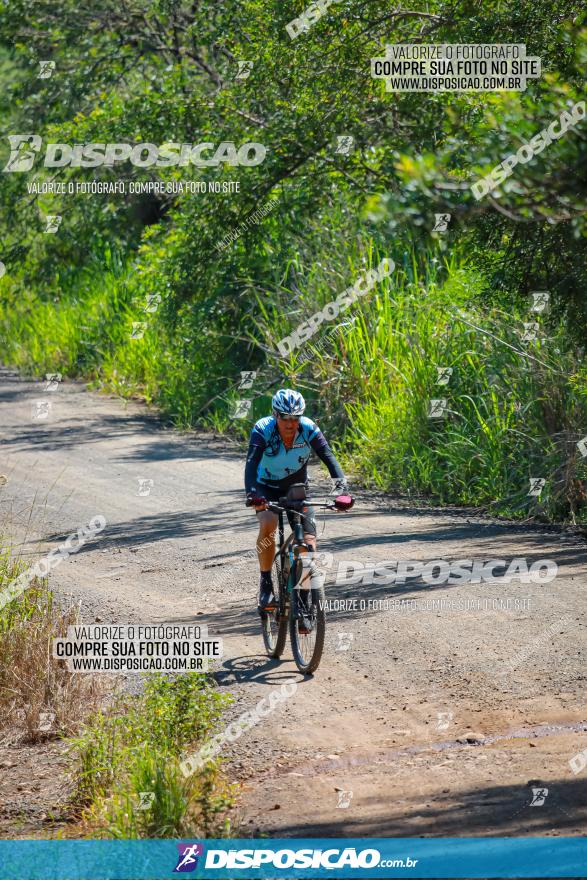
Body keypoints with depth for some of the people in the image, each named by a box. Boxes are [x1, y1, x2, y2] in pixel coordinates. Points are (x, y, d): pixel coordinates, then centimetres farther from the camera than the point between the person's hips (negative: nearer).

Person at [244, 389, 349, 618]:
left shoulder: (309, 430, -22)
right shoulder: (263, 431, -27)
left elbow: (329, 458, -31)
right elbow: (251, 465, -39)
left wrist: (341, 485, -49)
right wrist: (252, 494, -56)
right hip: (267, 489, -2)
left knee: (309, 542, -13)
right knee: (268, 524, -32)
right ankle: (266, 583, -15)